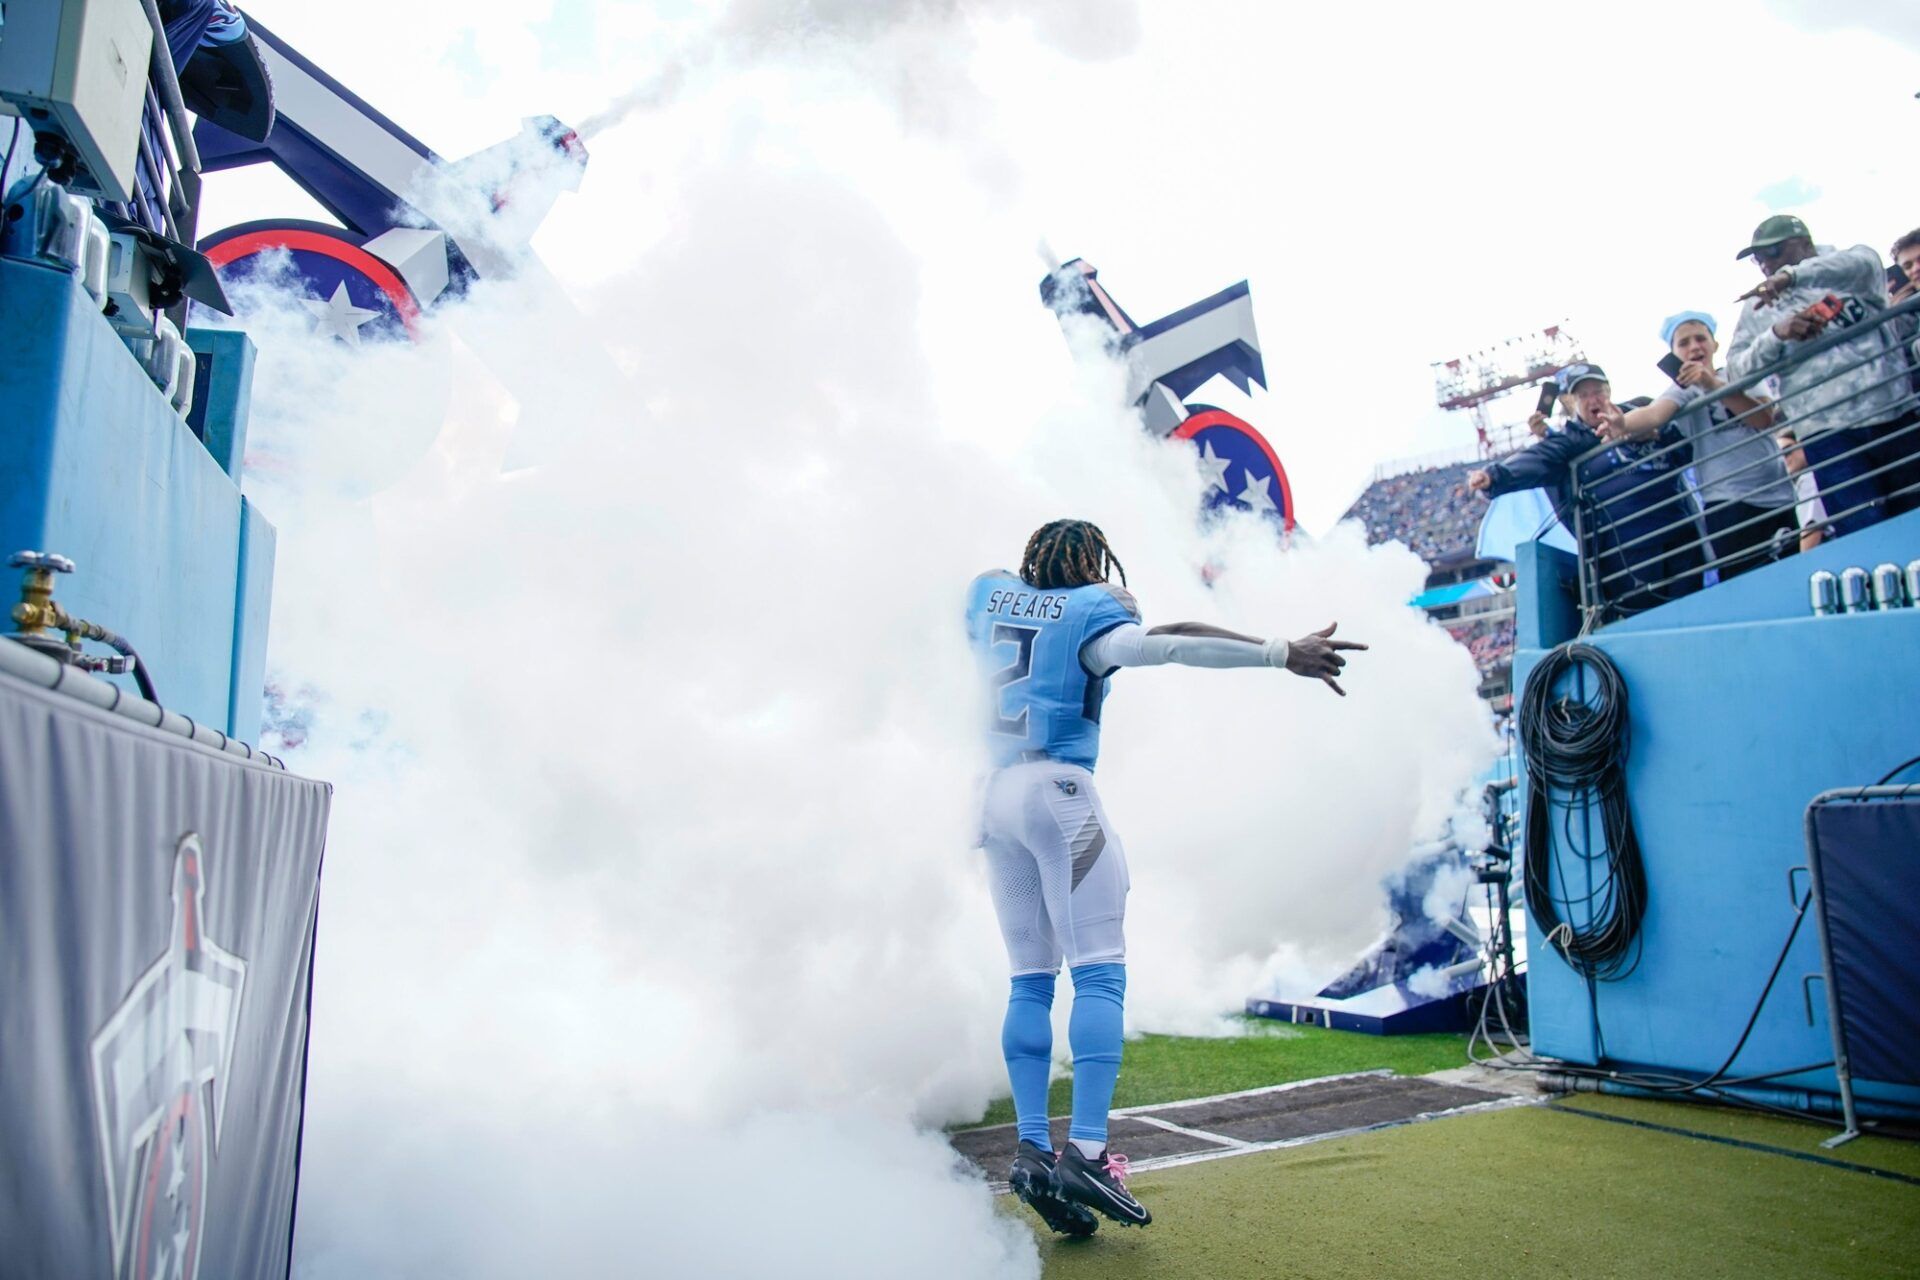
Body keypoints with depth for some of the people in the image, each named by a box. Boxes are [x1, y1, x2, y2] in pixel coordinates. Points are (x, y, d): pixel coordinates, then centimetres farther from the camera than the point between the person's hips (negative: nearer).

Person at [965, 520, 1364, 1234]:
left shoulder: (988, 594, 17)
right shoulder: (1092, 609, 1)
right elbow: (1142, 646, -18)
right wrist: (1280, 655, -24)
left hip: (992, 798, 7)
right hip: (1057, 791, -6)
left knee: (1030, 981, 9)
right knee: (1099, 975, -9)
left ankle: (1032, 1149, 1)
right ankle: (1086, 1153, -20)